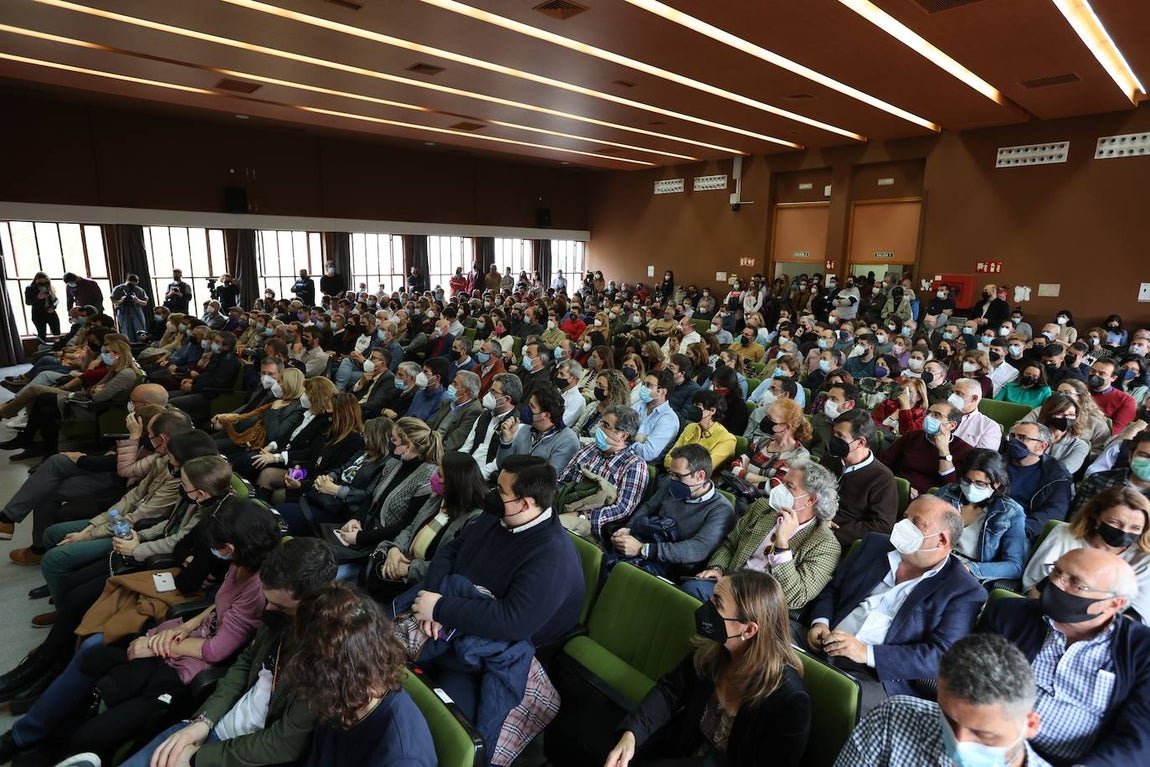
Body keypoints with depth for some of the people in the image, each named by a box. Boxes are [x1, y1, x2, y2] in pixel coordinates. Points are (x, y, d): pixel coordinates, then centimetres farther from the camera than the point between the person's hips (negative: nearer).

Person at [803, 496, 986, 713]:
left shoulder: (964, 592, 0)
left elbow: (941, 655, -10)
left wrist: (867, 653, -18)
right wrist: (820, 622, -1)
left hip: (880, 680, -5)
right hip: (821, 652, 5)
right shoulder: (875, 545, 15)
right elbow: (832, 589, 20)